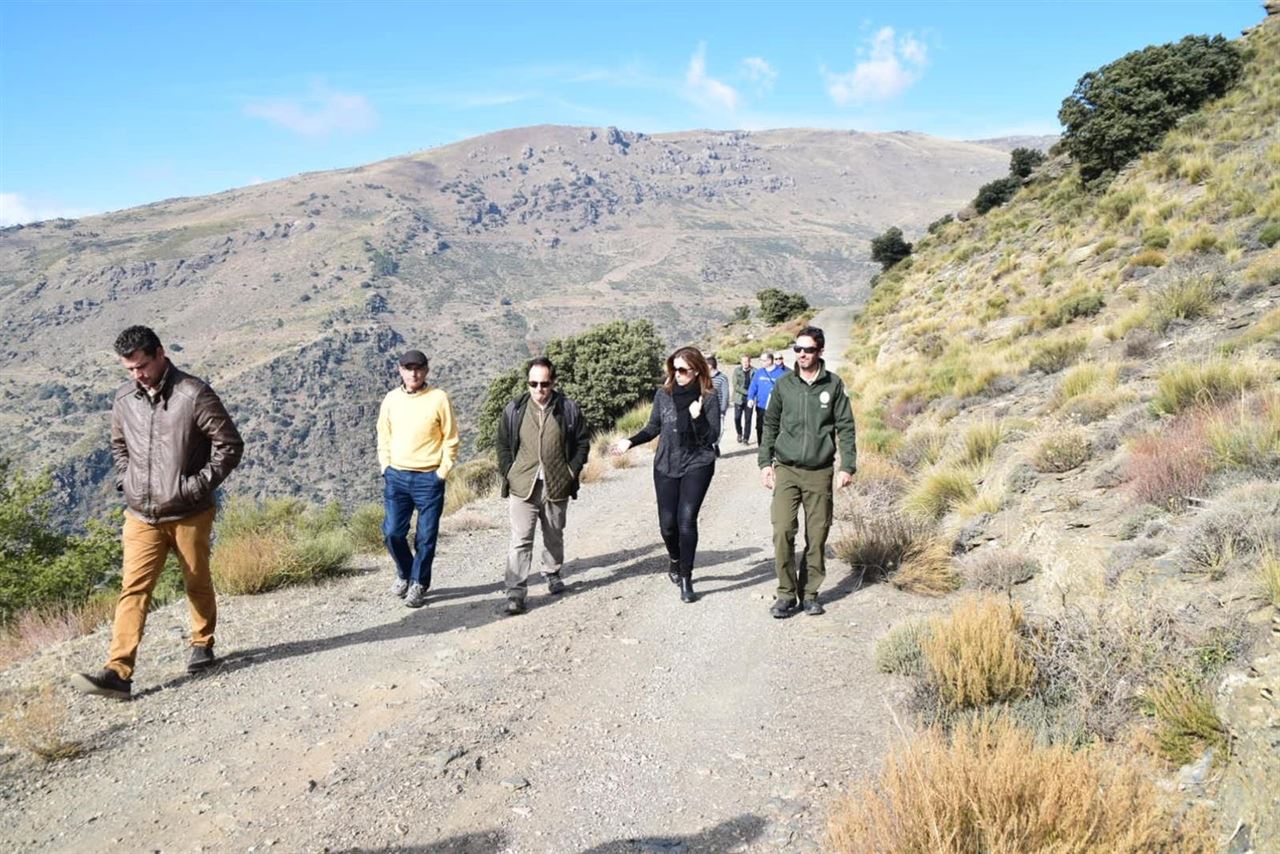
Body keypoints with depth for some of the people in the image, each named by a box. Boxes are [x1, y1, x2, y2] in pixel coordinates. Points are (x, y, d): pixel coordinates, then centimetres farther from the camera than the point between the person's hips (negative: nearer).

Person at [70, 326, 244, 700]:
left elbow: (230, 444, -9)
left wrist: (201, 483, -13)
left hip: (189, 514, -3)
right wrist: (125, 482, 9)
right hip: (141, 516, 3)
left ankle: (202, 645, 34)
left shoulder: (193, 394, -12)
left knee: (197, 584, 12)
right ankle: (118, 672, -7)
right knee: (133, 590, -4)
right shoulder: (124, 399, 4)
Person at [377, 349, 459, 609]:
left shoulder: (439, 398, -7)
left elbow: (451, 439, -3)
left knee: (426, 536, 3)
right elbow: (383, 437, 13)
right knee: (392, 532, 3)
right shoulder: (392, 398, 4)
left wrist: (442, 472, -7)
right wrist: (386, 468, 5)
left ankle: (419, 584, 20)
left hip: (429, 478, -3)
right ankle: (404, 573, 29)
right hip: (396, 477, 3)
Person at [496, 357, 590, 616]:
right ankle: (515, 593, -4)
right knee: (520, 541, -6)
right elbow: (503, 445, 9)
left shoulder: (569, 409, -1)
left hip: (557, 486, 1)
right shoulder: (514, 410, 1)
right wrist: (508, 474, -1)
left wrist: (572, 471, -2)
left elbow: (583, 442, 6)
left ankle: (553, 573, 42)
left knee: (554, 536, 19)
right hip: (522, 487, -1)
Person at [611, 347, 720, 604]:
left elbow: (712, 436, -9)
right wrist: (630, 442, 0)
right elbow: (653, 428, 12)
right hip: (666, 466, 3)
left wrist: (697, 418, -25)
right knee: (667, 523, 1)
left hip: (697, 465, -3)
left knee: (686, 519, -14)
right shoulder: (663, 394, 0)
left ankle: (686, 578, 1)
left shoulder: (708, 397, -7)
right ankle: (675, 561, 33)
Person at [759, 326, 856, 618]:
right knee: (782, 532, -10)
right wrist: (765, 462, 4)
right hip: (786, 470, 0)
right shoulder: (784, 384, 4)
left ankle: (809, 593, 19)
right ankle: (786, 594, 2)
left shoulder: (833, 385, 2)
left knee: (817, 536, 4)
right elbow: (770, 424, 11)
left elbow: (845, 427, 3)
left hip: (820, 472, 0)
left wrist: (848, 466, -3)